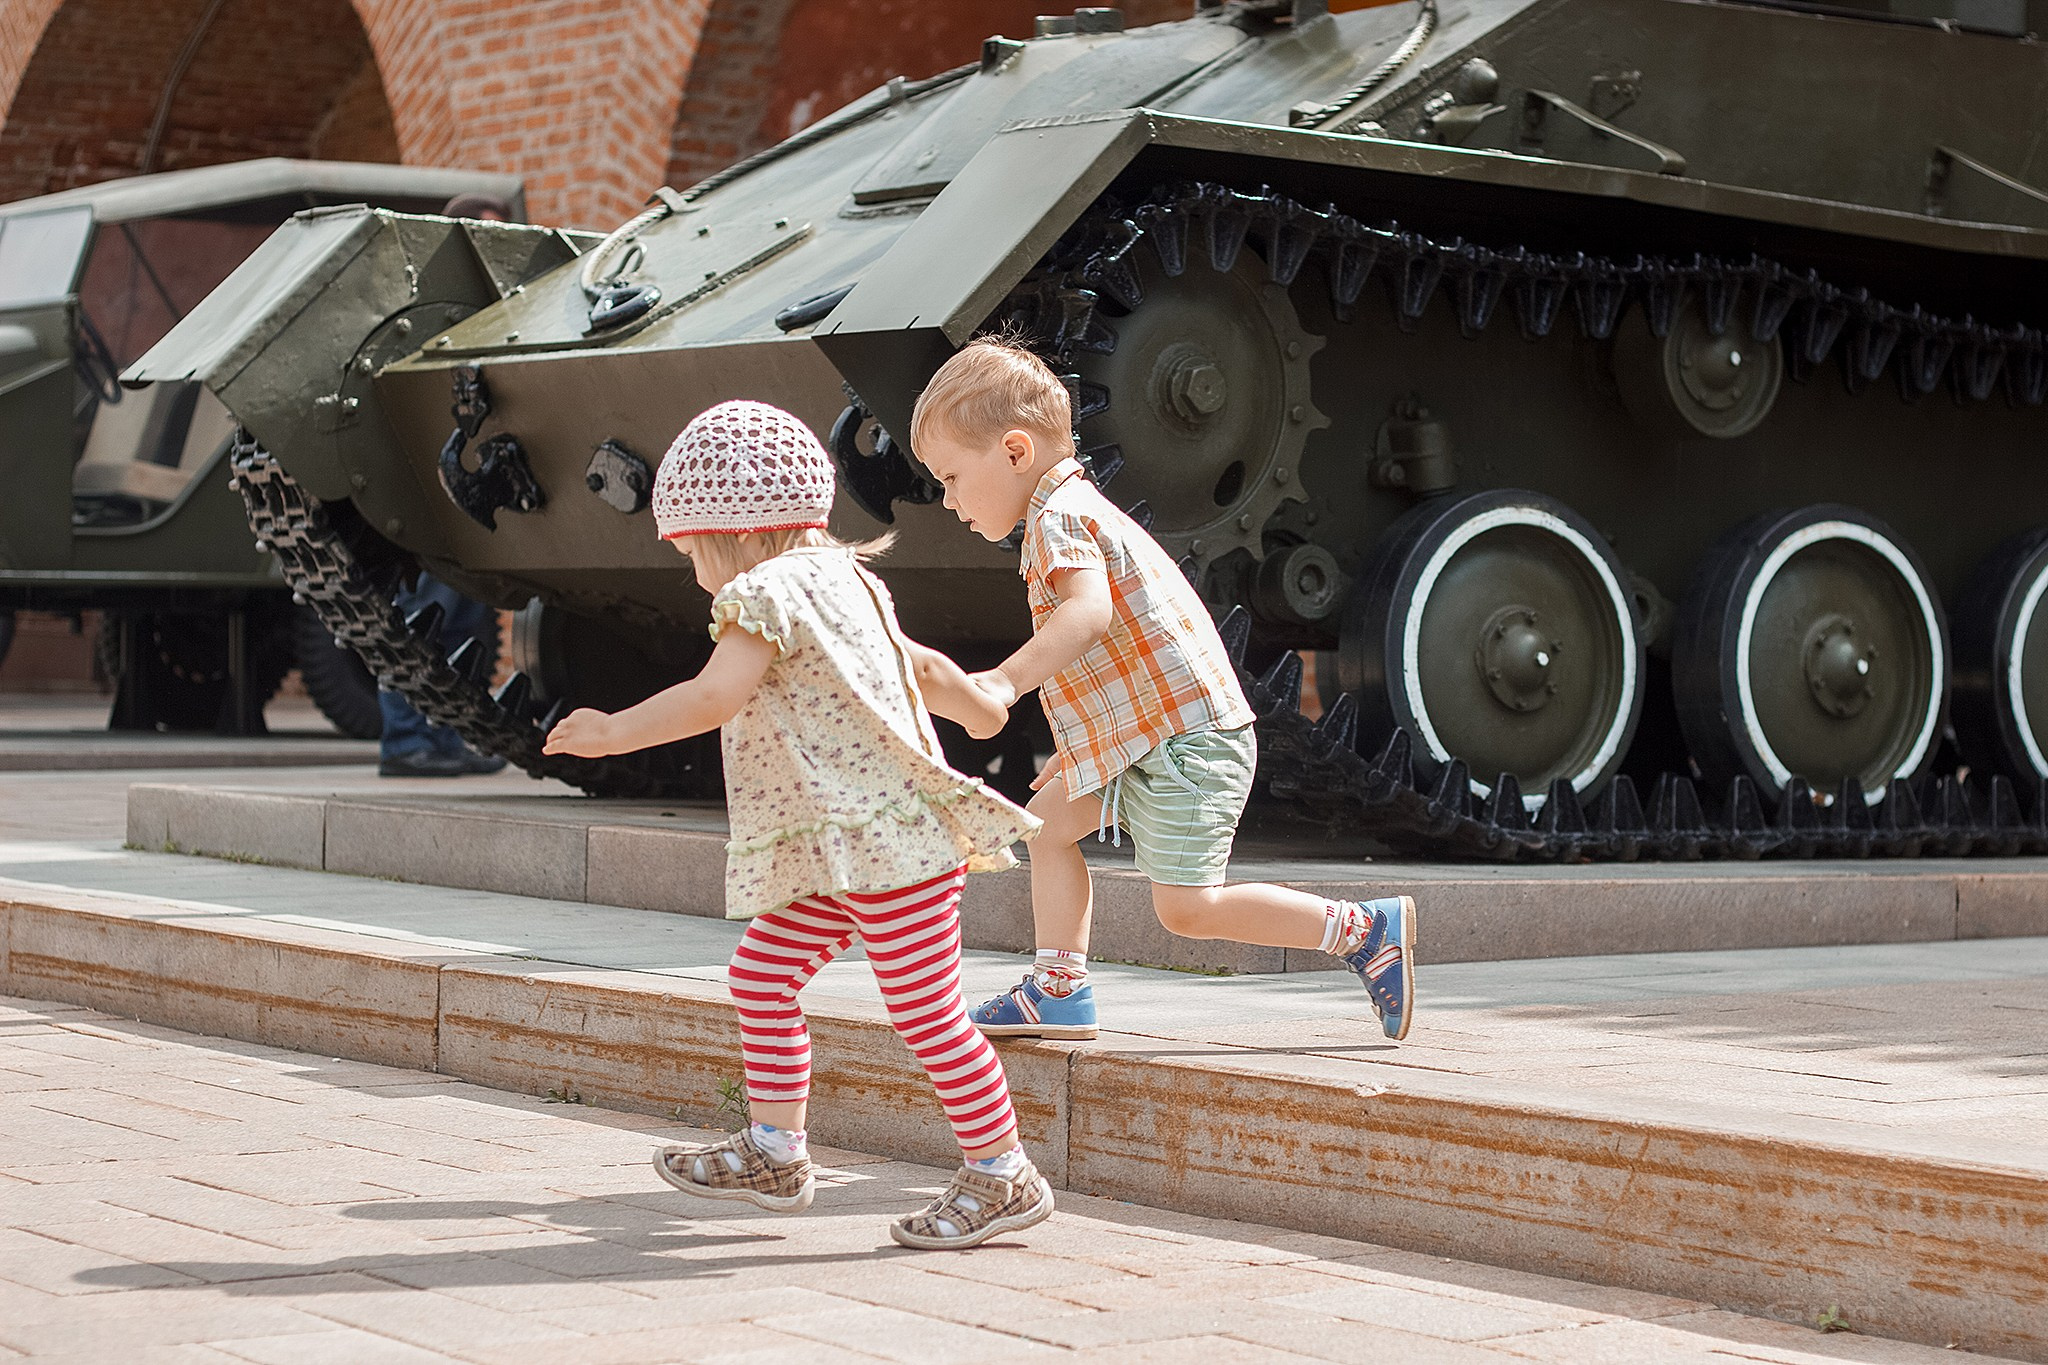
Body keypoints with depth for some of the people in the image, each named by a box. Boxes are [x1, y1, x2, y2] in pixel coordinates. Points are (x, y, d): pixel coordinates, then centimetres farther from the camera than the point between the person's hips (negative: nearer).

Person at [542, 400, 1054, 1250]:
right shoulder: (842, 582, 17)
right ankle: (774, 1153, 19)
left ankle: (1002, 1177, 6)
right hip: (844, 848, 11)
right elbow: (924, 670, 29)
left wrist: (615, 732, -18)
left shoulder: (768, 592, -12)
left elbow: (715, 695, -25)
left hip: (889, 844, -11)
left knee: (925, 1012, -3)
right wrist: (985, 711, 46)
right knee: (761, 976, 12)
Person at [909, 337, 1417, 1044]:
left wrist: (1007, 679, -43)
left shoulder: (1059, 518, -13)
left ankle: (1366, 930, -5)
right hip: (1145, 743, 11)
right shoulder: (1081, 511, 21)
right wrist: (1081, 745, 30)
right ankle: (1059, 988, 13)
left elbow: (1090, 611, -33)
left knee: (1186, 906, -11)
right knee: (1048, 820, 15)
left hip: (1187, 739, -11)